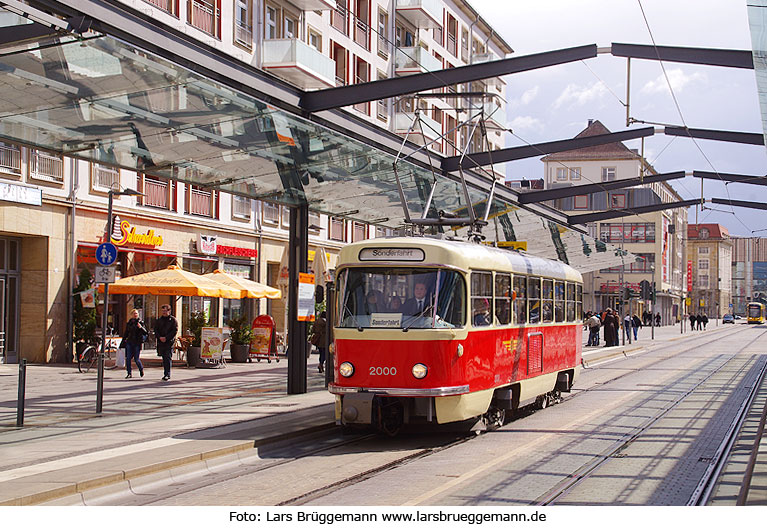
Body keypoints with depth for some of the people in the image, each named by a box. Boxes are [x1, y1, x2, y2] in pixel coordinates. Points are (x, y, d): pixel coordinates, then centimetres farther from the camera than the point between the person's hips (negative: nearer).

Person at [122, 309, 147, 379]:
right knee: (128, 358, -6)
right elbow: (126, 333, 21)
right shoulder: (129, 323, 12)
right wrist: (123, 340, 18)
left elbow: (145, 332, -8)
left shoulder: (140, 322, 1)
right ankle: (129, 373, 0)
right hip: (129, 342, 3)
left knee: (136, 359, -3)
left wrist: (141, 327, -26)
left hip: (137, 343, -3)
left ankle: (141, 370, 24)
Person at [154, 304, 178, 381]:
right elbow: (156, 330, 10)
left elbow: (175, 331, -7)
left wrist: (166, 338, -15)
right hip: (161, 342, 5)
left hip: (169, 342, -5)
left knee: (168, 358, -12)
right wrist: (160, 337, -9)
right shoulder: (158, 320, 15)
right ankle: (166, 374, 17)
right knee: (164, 358, 9)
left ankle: (167, 374, -15)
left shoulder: (173, 320, 0)